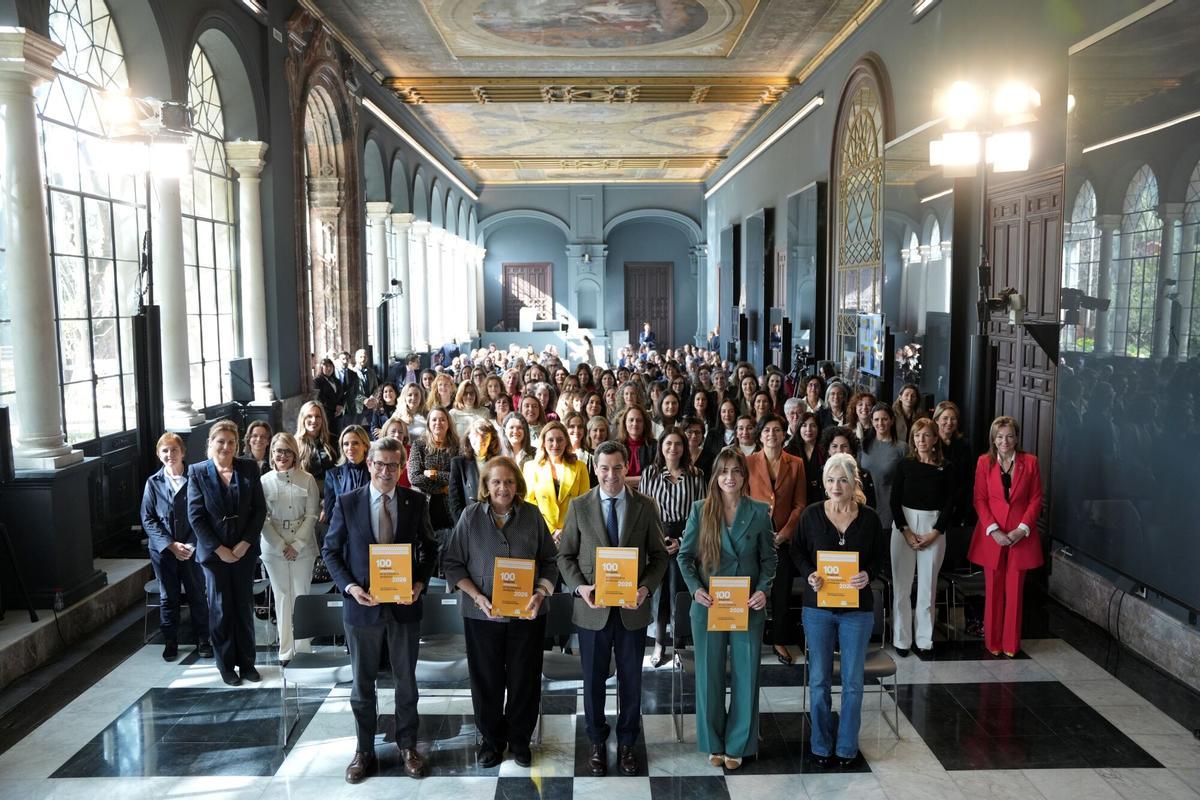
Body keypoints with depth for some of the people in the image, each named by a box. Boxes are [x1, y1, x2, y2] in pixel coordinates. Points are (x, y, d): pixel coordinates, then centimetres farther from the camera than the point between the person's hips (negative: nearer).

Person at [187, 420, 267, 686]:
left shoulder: (249, 469, 1)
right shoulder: (197, 472, -3)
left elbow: (259, 509, 1)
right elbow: (195, 516, -5)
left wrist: (245, 543, -8)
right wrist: (218, 549, -10)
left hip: (244, 550, 2)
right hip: (214, 552, -1)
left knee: (244, 607, 8)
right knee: (220, 609, 5)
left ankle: (246, 663, 19)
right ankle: (226, 665, 18)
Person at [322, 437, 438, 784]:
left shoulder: (416, 502, -2)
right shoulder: (347, 503, -5)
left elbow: (429, 547, 7)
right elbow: (331, 550, 1)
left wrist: (420, 582, -9)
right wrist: (350, 586, -13)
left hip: (405, 603, 1)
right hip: (362, 604, 0)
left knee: (406, 680, 13)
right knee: (362, 683, 12)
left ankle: (407, 746, 30)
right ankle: (364, 751, 28)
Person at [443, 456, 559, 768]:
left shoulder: (532, 515, -1)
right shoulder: (470, 517, -3)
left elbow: (549, 562, 4)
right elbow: (453, 563, -2)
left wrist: (540, 593, -12)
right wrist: (477, 596, -14)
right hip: (482, 614, -1)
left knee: (524, 679, 9)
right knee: (487, 679, 10)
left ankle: (519, 738, 29)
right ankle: (490, 738, 30)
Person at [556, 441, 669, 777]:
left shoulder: (645, 506, -2)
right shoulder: (579, 506, -3)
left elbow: (659, 555, 2)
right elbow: (565, 555, 2)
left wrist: (647, 587, -14)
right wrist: (579, 586, -14)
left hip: (632, 608, 0)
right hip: (592, 609, 0)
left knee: (631, 680, 13)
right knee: (594, 680, 12)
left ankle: (626, 743, 32)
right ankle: (597, 742, 32)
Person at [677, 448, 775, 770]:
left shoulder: (760, 512, 0)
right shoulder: (700, 510, -1)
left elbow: (768, 558, 6)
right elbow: (685, 555, 3)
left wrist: (764, 590, -10)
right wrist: (695, 588, -11)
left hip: (748, 607, 0)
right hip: (708, 605, 0)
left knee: (745, 676, 7)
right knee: (709, 675, 9)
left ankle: (738, 745, 23)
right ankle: (713, 743, 26)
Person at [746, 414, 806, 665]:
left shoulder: (796, 464, 6)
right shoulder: (749, 462, 2)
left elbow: (799, 504, 5)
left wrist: (786, 532, -7)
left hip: (783, 537, 1)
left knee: (782, 591, 7)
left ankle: (780, 641, 20)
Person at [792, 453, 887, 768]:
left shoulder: (869, 518, -3)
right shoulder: (811, 515, -4)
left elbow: (881, 556, 5)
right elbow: (797, 551, 5)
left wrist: (868, 575, -15)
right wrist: (809, 574, -14)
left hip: (857, 609, 0)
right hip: (818, 606, 0)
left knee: (853, 682, 7)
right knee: (819, 679, 8)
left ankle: (847, 747, 23)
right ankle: (821, 745, 24)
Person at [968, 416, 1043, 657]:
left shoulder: (1030, 462, 1)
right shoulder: (984, 462, 1)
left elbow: (1036, 500, 1)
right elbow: (980, 500, -1)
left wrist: (1022, 529, -10)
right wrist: (993, 530, -12)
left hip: (1020, 535, 0)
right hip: (992, 535, 0)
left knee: (1014, 590, 5)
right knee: (993, 589, 6)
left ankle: (1011, 643, 16)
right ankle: (993, 641, 17)